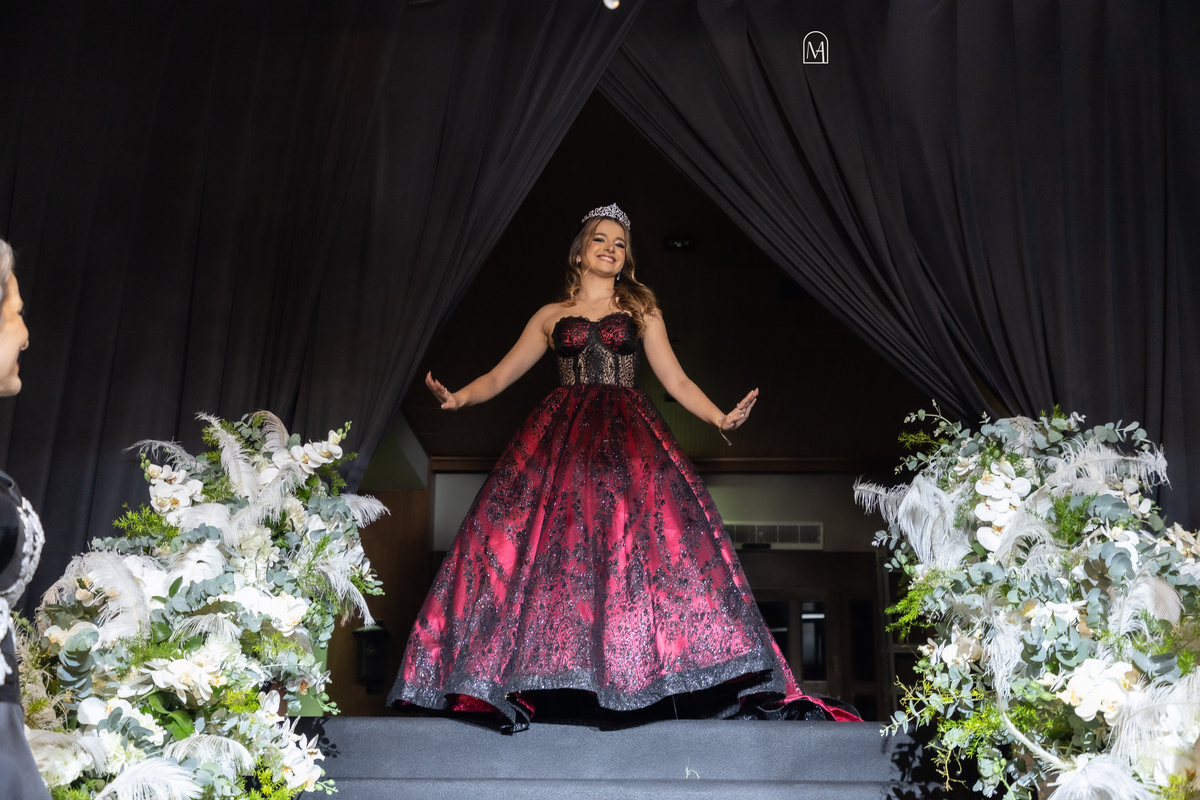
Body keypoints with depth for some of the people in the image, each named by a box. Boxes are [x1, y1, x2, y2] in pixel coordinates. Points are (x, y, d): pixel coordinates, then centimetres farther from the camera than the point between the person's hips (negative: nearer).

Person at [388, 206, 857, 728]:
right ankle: (528, 680, -12)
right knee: (546, 539, -16)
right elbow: (500, 376, 15)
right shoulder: (552, 316, 18)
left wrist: (720, 417, -5)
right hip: (560, 438, 0)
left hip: (627, 435, 0)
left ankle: (638, 669, -15)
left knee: (647, 533, -19)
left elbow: (676, 380, 12)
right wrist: (458, 398, -5)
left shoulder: (640, 311, 18)